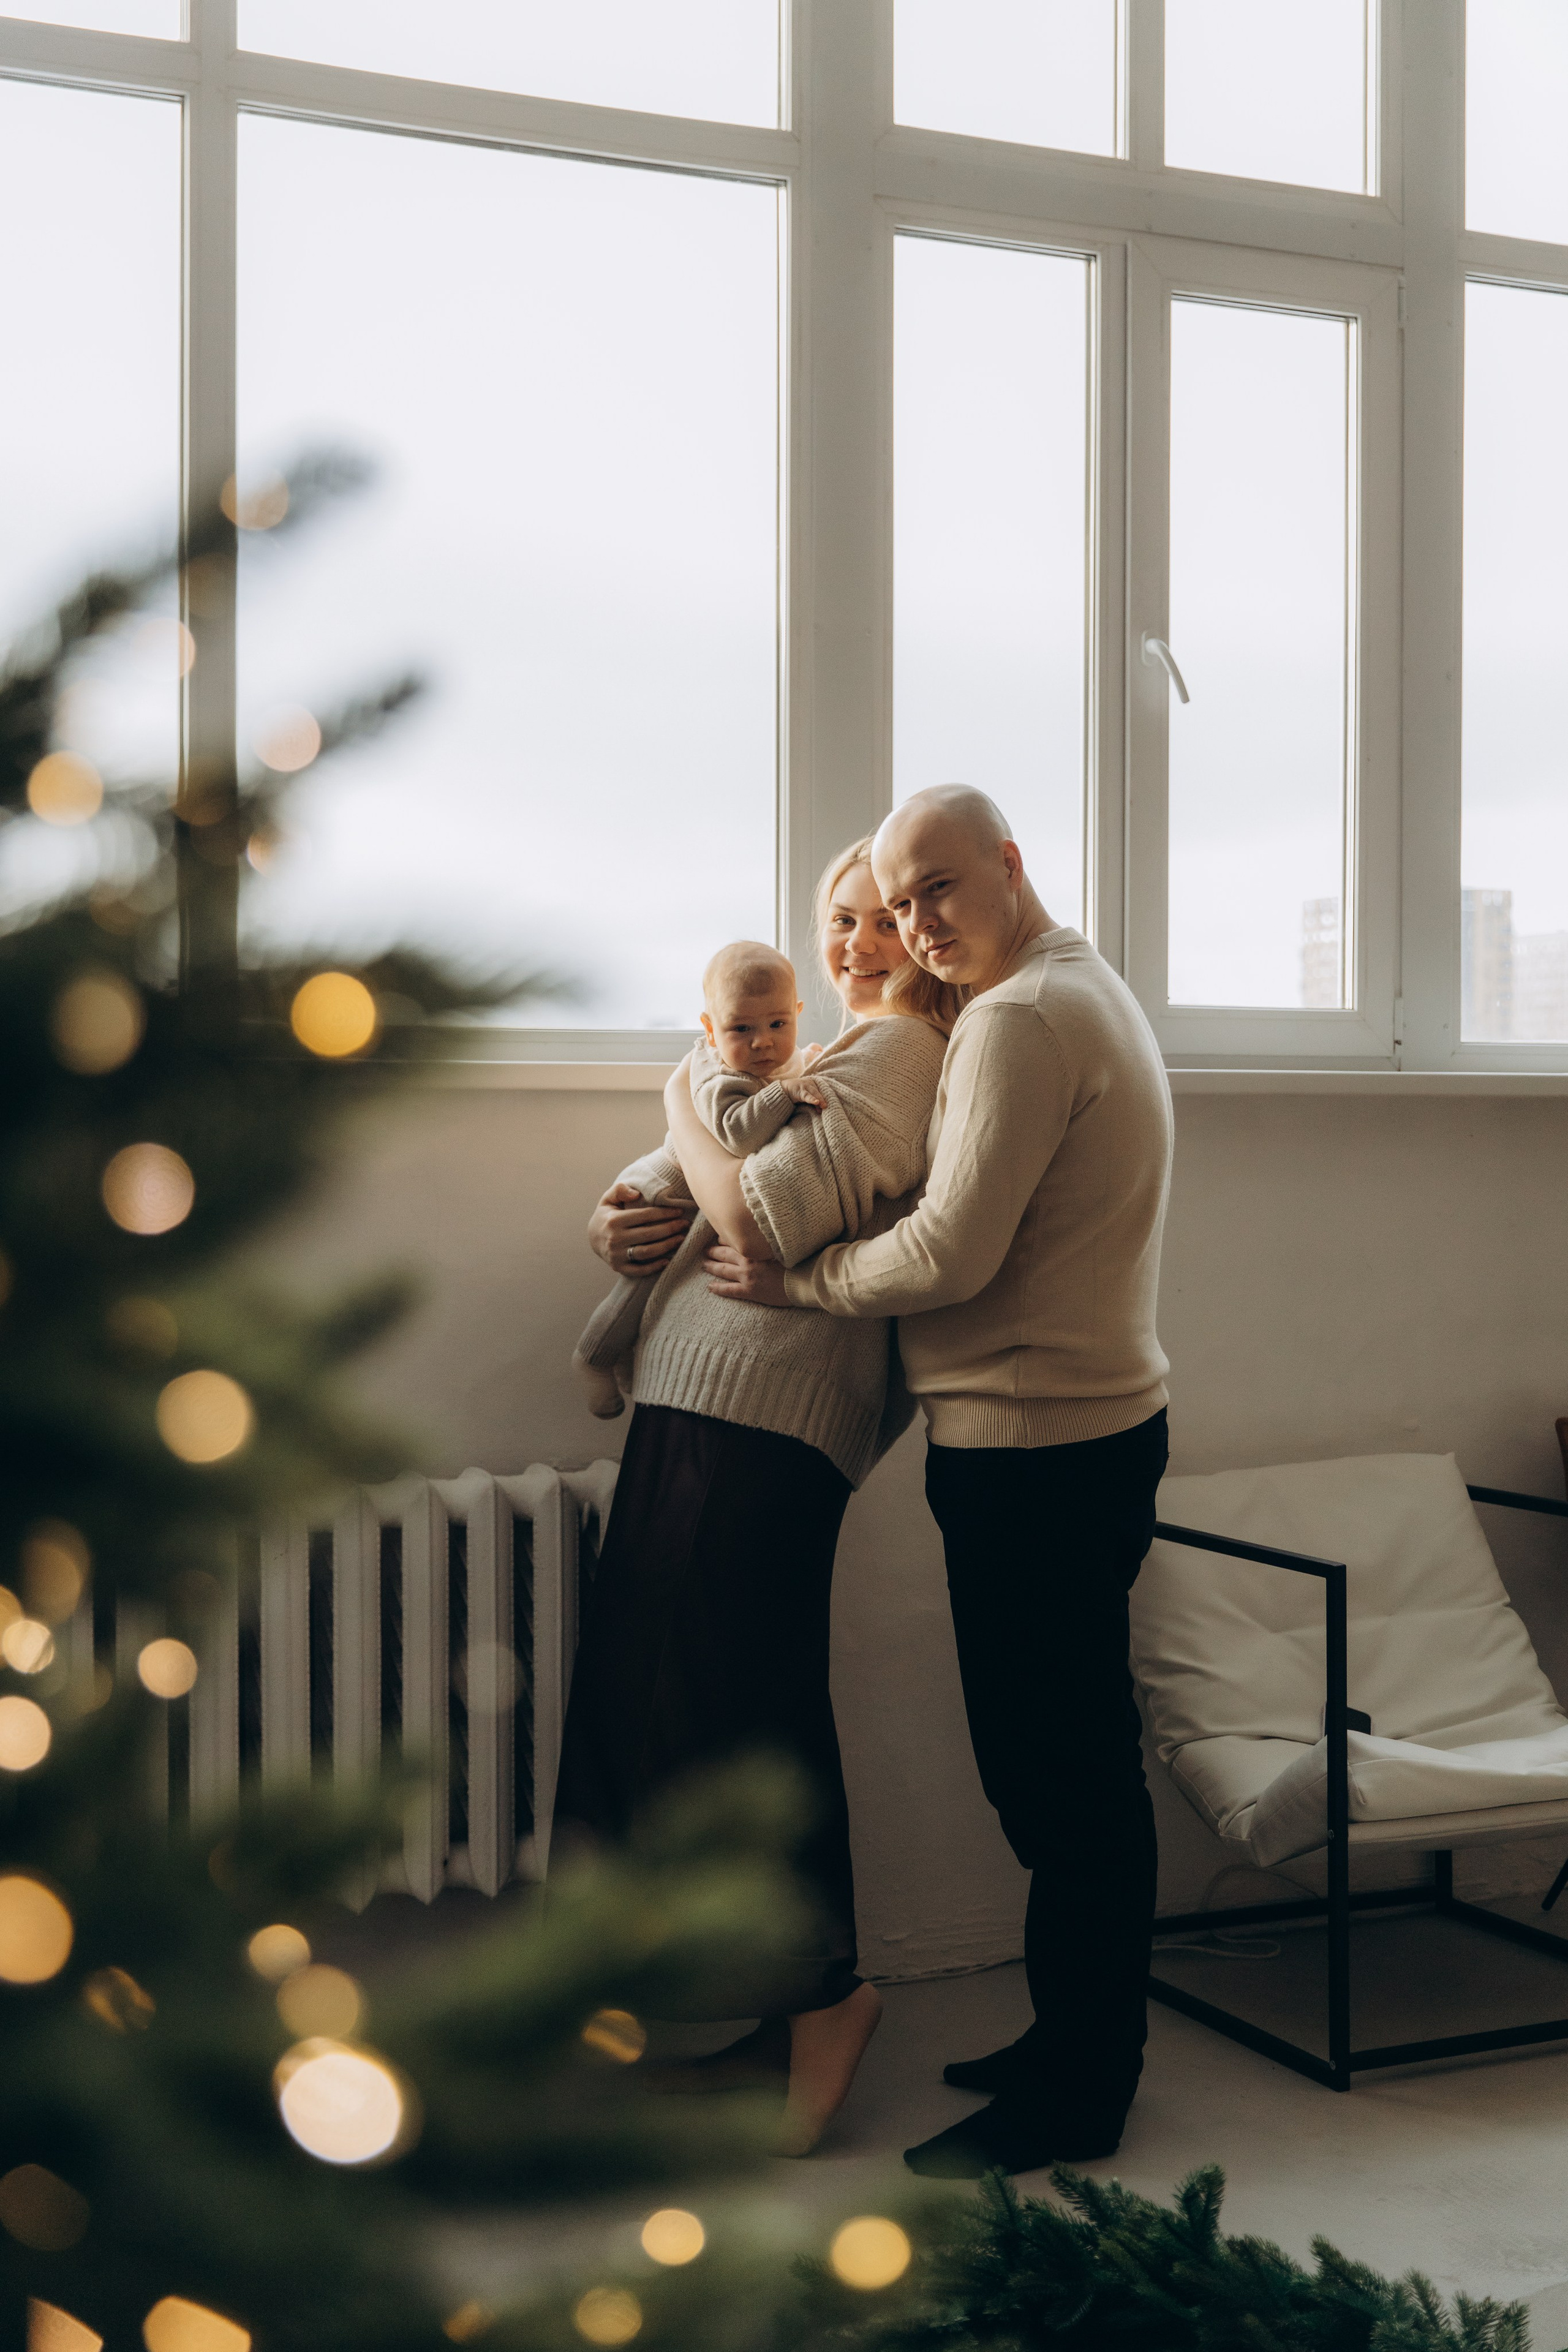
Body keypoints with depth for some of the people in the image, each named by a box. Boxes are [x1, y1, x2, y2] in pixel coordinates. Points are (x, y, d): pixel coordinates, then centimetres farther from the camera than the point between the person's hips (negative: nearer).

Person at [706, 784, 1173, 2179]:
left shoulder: (1022, 1018, -17)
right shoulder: (1091, 992, 17)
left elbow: (950, 1255, -22)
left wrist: (795, 1281, -6)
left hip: (1033, 1453, -11)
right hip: (1101, 1425, 11)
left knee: (1053, 1772, -2)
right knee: (1084, 1762, 16)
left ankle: (1070, 2097, 8)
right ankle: (1085, 2050, 28)